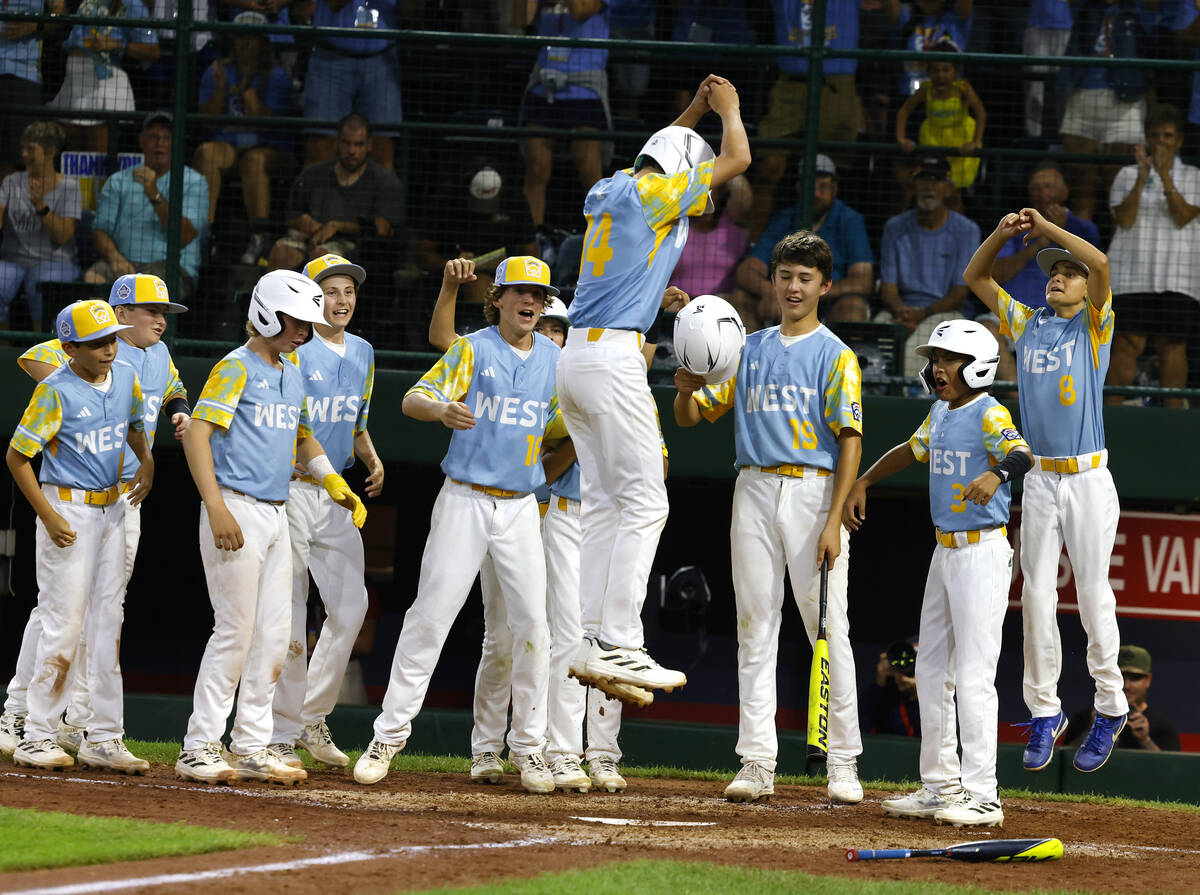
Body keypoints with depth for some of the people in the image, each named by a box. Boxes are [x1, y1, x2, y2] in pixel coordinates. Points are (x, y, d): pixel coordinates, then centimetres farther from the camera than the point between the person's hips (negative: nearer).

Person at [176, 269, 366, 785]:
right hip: (236, 510, -8)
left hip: (277, 515, 8)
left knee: (274, 634, 7)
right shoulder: (236, 368, -8)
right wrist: (217, 510, -25)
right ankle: (198, 750, -4)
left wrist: (335, 484, 14)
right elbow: (197, 435, -16)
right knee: (236, 630, -9)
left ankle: (251, 747, 13)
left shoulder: (293, 375, 17)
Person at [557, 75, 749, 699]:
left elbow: (663, 154, 42)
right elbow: (737, 158, 3)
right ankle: (617, 647, -16)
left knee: (605, 503, 11)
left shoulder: (609, 192, 17)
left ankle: (590, 645, 7)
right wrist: (727, 108, 21)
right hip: (613, 359, -9)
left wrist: (696, 109, 40)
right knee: (644, 504, -9)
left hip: (575, 358, 9)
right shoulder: (656, 193, -6)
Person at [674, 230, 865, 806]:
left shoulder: (835, 355, 1)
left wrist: (833, 521, -15)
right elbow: (691, 416, 15)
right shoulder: (748, 349, 15)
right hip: (754, 492, 4)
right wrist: (686, 388, -10)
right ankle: (757, 763, 3)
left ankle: (843, 764, -1)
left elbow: (850, 440, -6)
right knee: (755, 628, 2)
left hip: (813, 492, -4)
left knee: (829, 629, -5)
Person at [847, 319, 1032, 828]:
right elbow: (909, 451, 30)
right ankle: (941, 787, 21)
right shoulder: (940, 414, 12)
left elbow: (1020, 454, -33)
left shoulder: (989, 414, -14)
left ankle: (981, 797, -11)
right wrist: (863, 483, 21)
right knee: (931, 671, 14)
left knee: (972, 676, -12)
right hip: (946, 552, 10)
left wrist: (996, 473, -53)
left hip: (982, 553, -10)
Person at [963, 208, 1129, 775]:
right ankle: (1043, 712, 6)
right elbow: (975, 277, 15)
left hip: (1088, 479, -4)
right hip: (1040, 479, 4)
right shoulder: (1027, 325, 13)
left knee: (1092, 595, -3)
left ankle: (1110, 708, 9)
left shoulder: (1095, 326, 1)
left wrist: (1046, 227, -8)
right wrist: (1003, 233, 0)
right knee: (1037, 597, 0)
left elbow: (1100, 262, -15)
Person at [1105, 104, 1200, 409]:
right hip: (1131, 277, 0)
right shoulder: (1127, 175, 10)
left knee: (1172, 345, -5)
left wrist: (1165, 176, -16)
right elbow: (1124, 219, -4)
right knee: (1127, 344, -8)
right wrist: (1142, 178, -14)